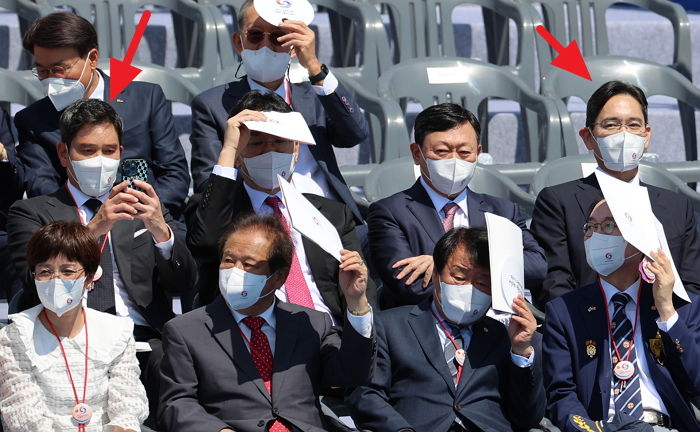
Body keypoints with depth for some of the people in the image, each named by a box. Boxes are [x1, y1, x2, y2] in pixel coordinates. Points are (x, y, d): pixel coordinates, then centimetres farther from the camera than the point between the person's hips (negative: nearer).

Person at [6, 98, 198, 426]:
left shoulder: (145, 208, 23)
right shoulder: (32, 212, 14)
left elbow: (184, 284, 11)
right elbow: (38, 282, -4)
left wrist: (160, 230, -9)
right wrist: (93, 229, -16)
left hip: (147, 339, 3)